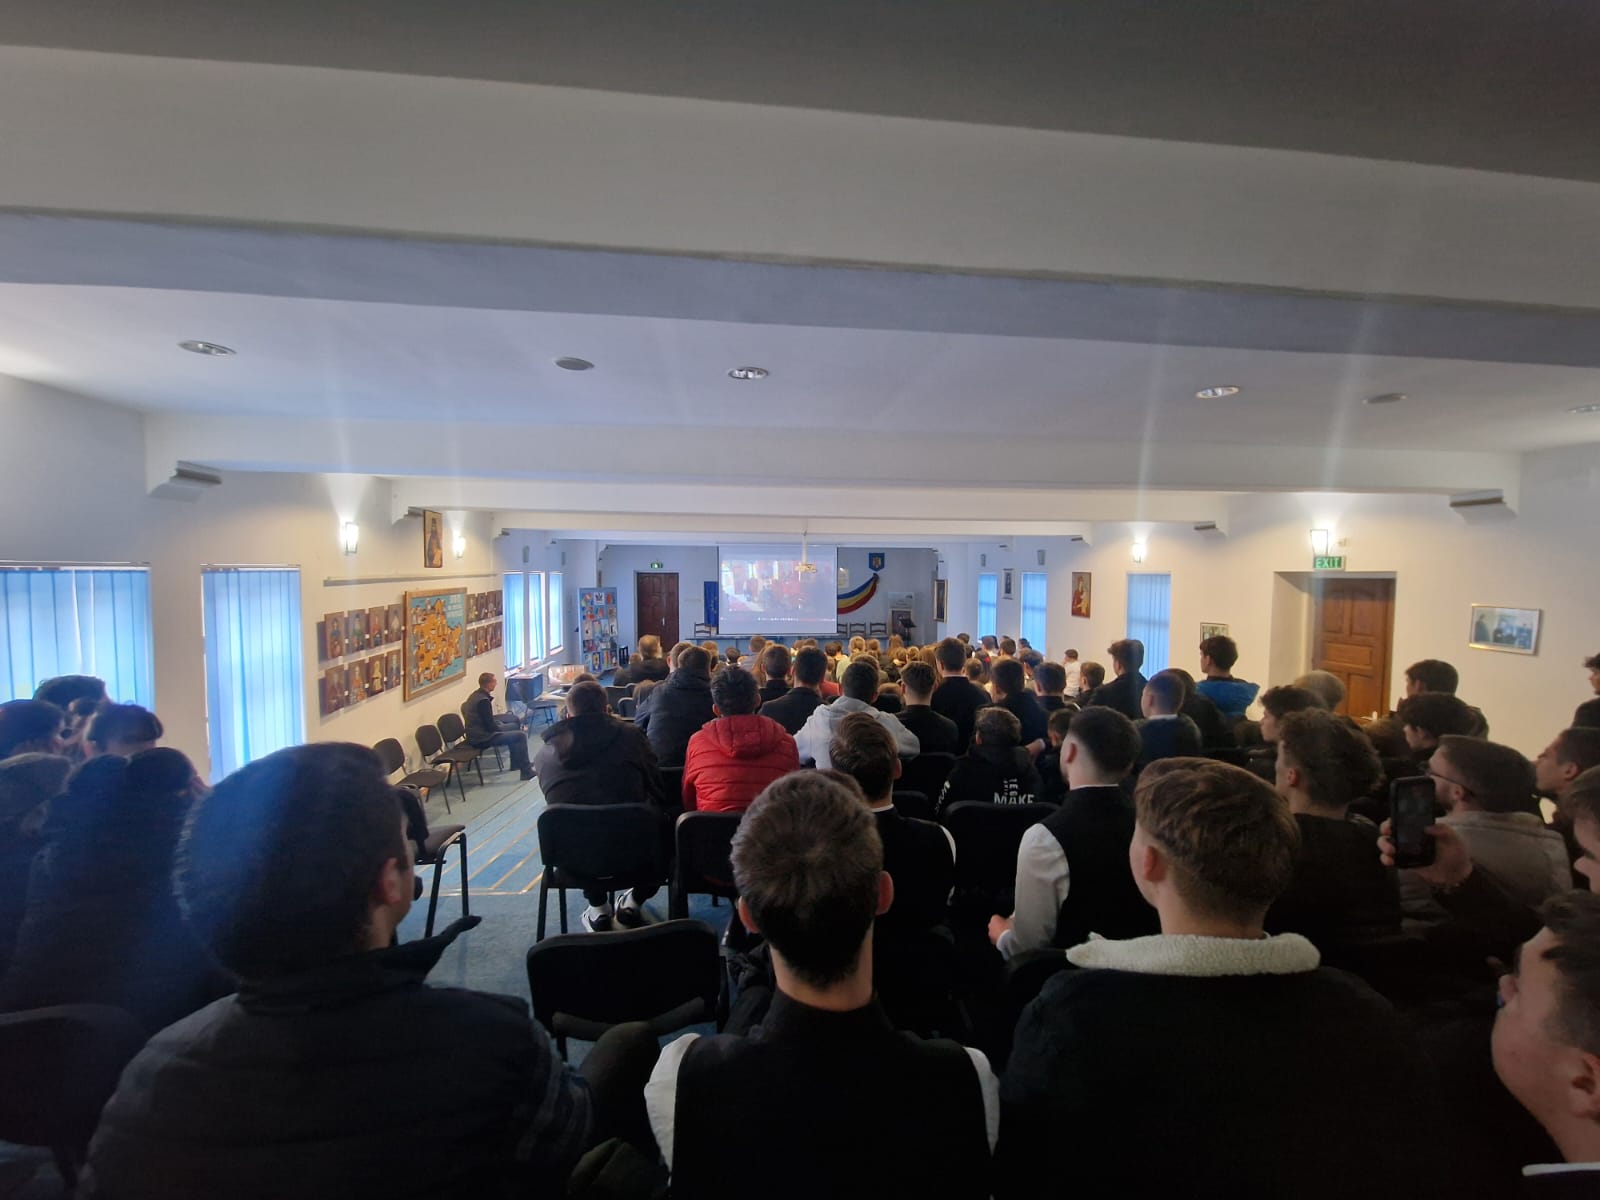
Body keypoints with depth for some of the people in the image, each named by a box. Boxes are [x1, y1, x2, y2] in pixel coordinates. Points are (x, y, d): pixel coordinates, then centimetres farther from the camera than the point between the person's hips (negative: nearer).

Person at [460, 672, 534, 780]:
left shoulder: (476, 695, 7)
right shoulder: (483, 700, -24)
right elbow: (491, 727, -21)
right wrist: (503, 727, -3)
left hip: (476, 733, 10)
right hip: (482, 738, -10)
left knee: (514, 726, 23)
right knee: (521, 735, -11)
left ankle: (516, 763, 31)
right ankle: (526, 771, -7)